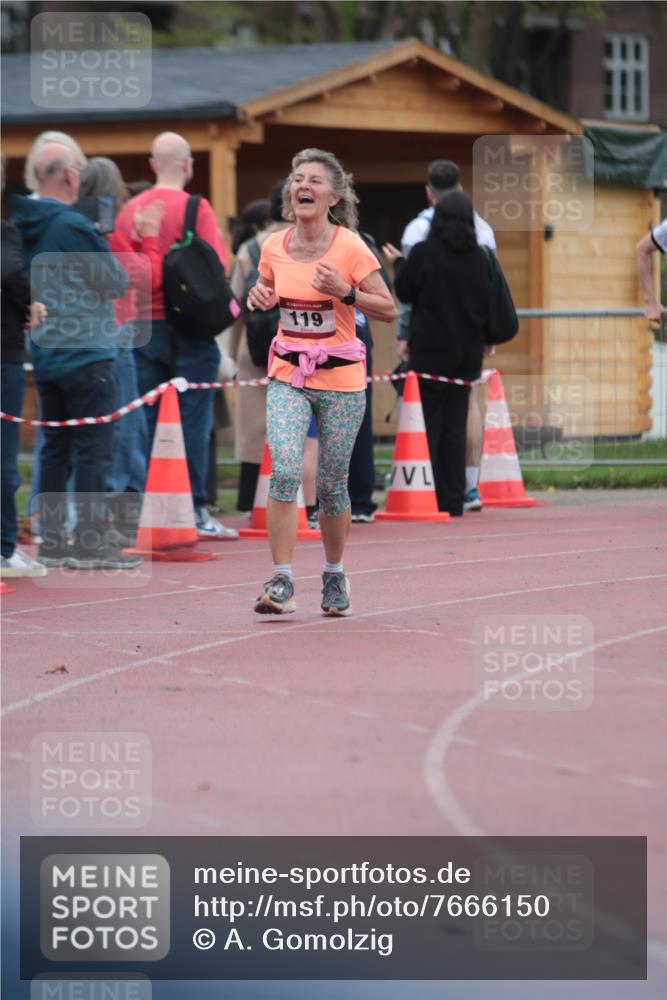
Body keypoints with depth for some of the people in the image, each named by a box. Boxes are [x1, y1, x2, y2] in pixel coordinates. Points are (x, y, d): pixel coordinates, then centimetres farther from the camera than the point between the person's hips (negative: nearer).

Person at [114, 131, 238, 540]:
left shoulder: (130, 210, 5)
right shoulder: (196, 208, -8)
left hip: (144, 326, 4)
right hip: (188, 326, -4)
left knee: (145, 421, 8)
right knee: (194, 421, -2)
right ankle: (196, 511, -4)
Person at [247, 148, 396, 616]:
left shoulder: (350, 248, -11)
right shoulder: (274, 247, 0)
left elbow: (389, 310, -7)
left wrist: (345, 292, -22)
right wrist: (261, 298, -3)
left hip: (341, 377, -2)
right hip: (288, 375, 2)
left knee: (332, 484, 6)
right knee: (285, 470, -17)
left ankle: (335, 575, 28)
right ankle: (282, 582, -15)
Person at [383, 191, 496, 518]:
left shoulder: (424, 253, -11)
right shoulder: (479, 257, 2)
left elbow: (405, 292, -1)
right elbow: (487, 303, 7)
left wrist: (399, 263, 16)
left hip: (431, 350, -4)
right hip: (467, 351, 4)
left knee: (428, 422, 1)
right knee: (455, 425, 9)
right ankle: (453, 500, 8)